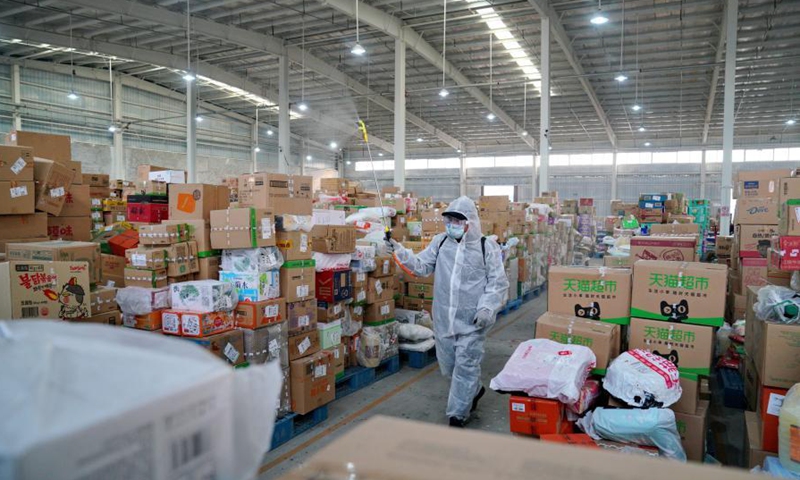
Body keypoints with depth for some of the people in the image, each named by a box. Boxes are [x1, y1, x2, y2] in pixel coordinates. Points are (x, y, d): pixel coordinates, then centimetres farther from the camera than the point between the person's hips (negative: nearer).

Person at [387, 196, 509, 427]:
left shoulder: (487, 246, -5)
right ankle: (475, 390, 43)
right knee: (448, 366, 16)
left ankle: (457, 416, 14)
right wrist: (400, 252, -13)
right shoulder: (440, 242, 6)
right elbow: (421, 266, 2)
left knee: (465, 367, 0)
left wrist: (486, 308, -15)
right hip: (444, 318, 5)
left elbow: (498, 283, -4)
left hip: (472, 321, -4)